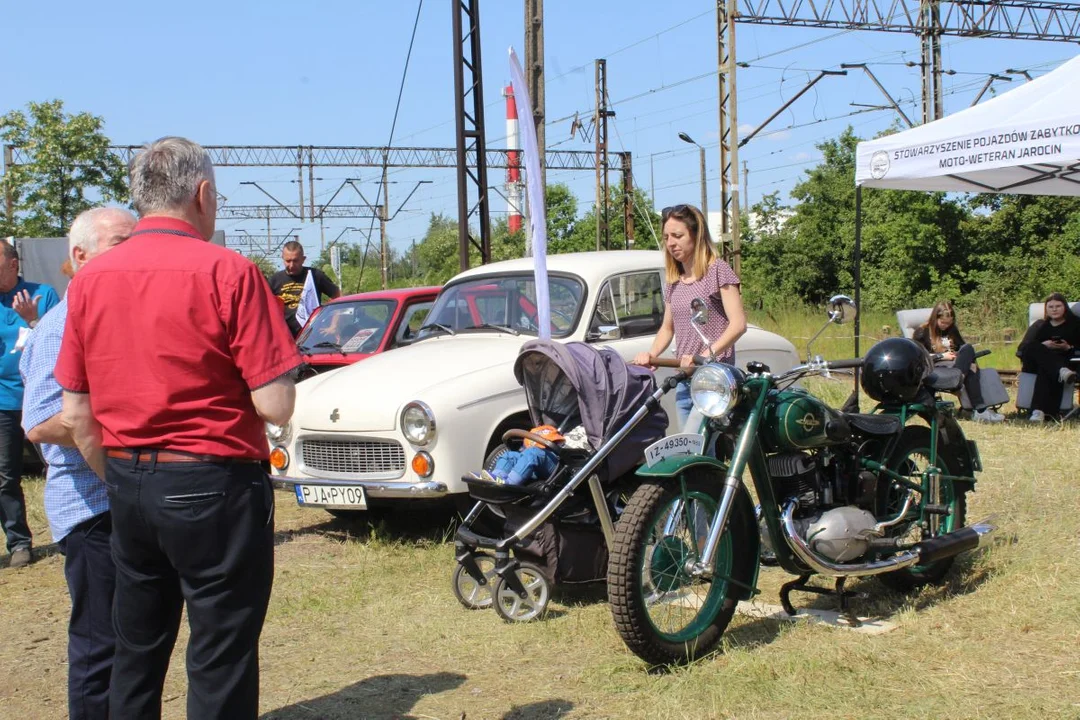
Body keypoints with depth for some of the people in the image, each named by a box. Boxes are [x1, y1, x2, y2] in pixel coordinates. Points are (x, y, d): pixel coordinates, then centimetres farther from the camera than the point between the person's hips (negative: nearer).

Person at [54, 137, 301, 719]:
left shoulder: (89, 280, 3)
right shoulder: (227, 272, -13)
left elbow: (76, 416, 5)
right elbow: (275, 406, -15)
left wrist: (118, 482, 17)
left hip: (127, 489, 6)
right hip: (213, 484, -6)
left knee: (136, 653, 19)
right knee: (220, 664, 5)